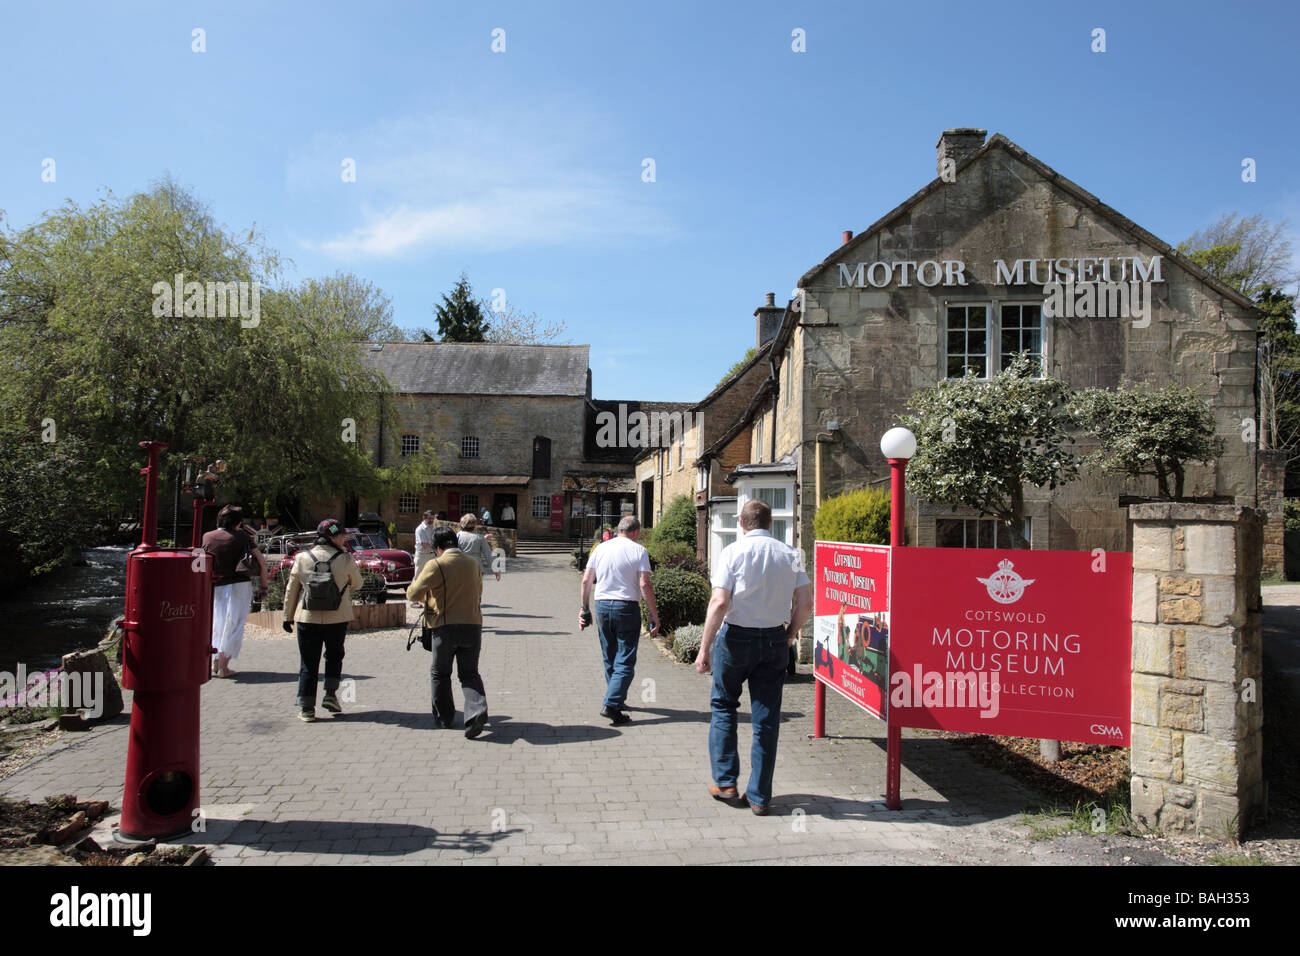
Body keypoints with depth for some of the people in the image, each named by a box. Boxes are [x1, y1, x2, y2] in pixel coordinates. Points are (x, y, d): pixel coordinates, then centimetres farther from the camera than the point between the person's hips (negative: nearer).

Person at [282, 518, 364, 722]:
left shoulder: (302, 558, -1)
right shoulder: (345, 559, -8)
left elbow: (291, 590, 5)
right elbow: (357, 585, 6)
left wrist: (288, 617, 15)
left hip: (307, 619, 1)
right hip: (337, 619, -1)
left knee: (308, 663, 9)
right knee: (334, 656, 21)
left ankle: (306, 708, 10)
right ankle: (330, 694, 10)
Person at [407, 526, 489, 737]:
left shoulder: (436, 565, -10)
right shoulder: (473, 563, 7)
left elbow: (414, 593, -9)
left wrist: (425, 598, 13)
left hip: (445, 627, -3)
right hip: (472, 625, 4)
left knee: (439, 673, 16)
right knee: (469, 673, 10)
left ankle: (444, 717, 25)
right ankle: (477, 710, -12)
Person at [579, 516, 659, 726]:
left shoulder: (601, 548, 8)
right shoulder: (638, 551, -4)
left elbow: (586, 580, 8)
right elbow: (644, 585, -11)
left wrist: (585, 608, 17)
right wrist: (654, 615, -7)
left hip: (602, 606, 5)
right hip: (626, 608, -5)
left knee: (610, 659, 18)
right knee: (625, 661, -1)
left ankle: (617, 698, 30)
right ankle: (611, 705, -11)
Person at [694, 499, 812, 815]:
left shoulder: (733, 552, -7)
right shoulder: (790, 554, 3)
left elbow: (720, 602, -15)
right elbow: (805, 603, 0)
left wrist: (705, 647, -12)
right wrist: (789, 635, 14)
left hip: (736, 637, -3)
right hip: (775, 640, 3)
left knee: (723, 706, 17)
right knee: (766, 718, 9)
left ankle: (725, 782, 17)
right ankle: (760, 796, 14)